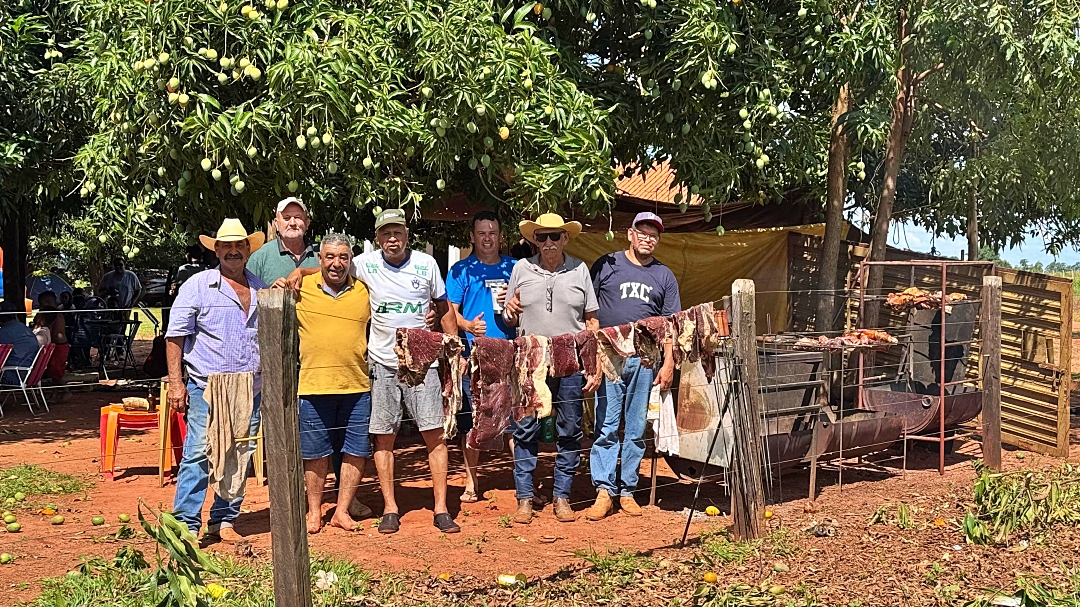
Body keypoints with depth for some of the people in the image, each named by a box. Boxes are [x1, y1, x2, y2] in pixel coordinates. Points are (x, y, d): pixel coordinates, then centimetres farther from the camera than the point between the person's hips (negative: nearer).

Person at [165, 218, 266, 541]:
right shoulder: (198, 286, -1)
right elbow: (175, 336, -3)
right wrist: (175, 381, -10)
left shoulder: (262, 290, 13)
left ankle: (223, 521, 19)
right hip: (207, 388, -4)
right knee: (198, 454, -7)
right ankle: (186, 524, 0)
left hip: (251, 391, 5)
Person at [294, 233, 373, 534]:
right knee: (315, 453, 8)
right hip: (313, 385, -1)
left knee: (356, 451, 5)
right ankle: (314, 511, 23)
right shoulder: (300, 288, 2)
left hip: (357, 386, 2)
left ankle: (342, 510, 19)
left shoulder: (364, 291, 6)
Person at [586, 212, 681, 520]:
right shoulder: (607, 265, 6)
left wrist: (668, 363, 4)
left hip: (645, 360, 2)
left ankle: (627, 491, 13)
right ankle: (604, 491, -4)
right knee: (606, 426, -6)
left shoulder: (664, 275, 13)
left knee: (636, 430, 6)